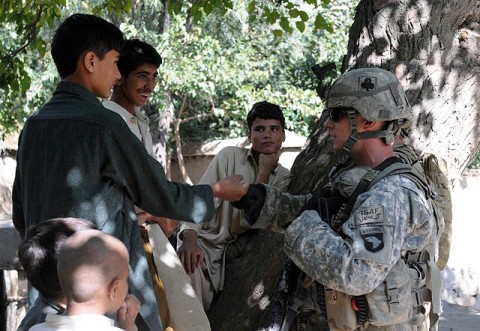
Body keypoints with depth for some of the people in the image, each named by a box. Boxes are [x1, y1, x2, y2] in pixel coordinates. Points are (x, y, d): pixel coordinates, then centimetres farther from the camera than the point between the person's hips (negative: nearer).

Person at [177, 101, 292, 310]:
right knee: (190, 267, -33)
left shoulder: (283, 178, 5)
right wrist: (190, 239, -27)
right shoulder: (230, 156, 2)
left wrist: (264, 172, -9)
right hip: (206, 244, -2)